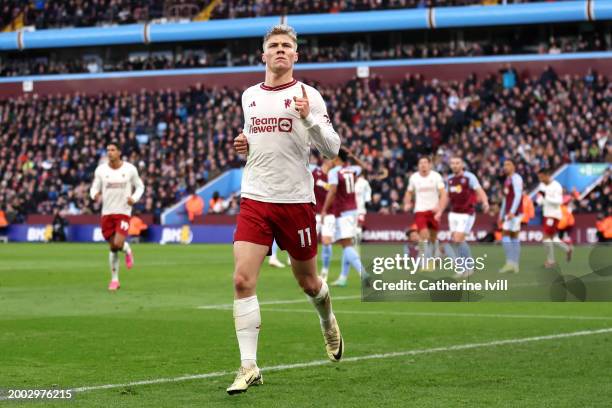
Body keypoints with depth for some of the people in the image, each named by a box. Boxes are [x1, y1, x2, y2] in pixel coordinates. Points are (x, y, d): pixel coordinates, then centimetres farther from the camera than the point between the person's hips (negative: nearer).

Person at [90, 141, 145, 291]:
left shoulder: (130, 169, -2)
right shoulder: (101, 170, 1)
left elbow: (140, 186, 8)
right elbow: (94, 189, 6)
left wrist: (134, 198, -12)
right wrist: (95, 195, -19)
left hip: (123, 212, -2)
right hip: (107, 212, 2)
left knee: (118, 244, -20)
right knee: (112, 247, 6)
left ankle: (127, 250, 18)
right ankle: (114, 280, 19)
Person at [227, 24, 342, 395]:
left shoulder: (307, 95, -4)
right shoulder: (249, 96, 11)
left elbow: (332, 148, -9)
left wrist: (309, 117, -24)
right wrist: (245, 144, 6)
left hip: (296, 201, -3)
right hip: (255, 199, 3)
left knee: (307, 281, 12)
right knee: (242, 280, -13)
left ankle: (328, 321, 47)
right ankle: (249, 367, -9)